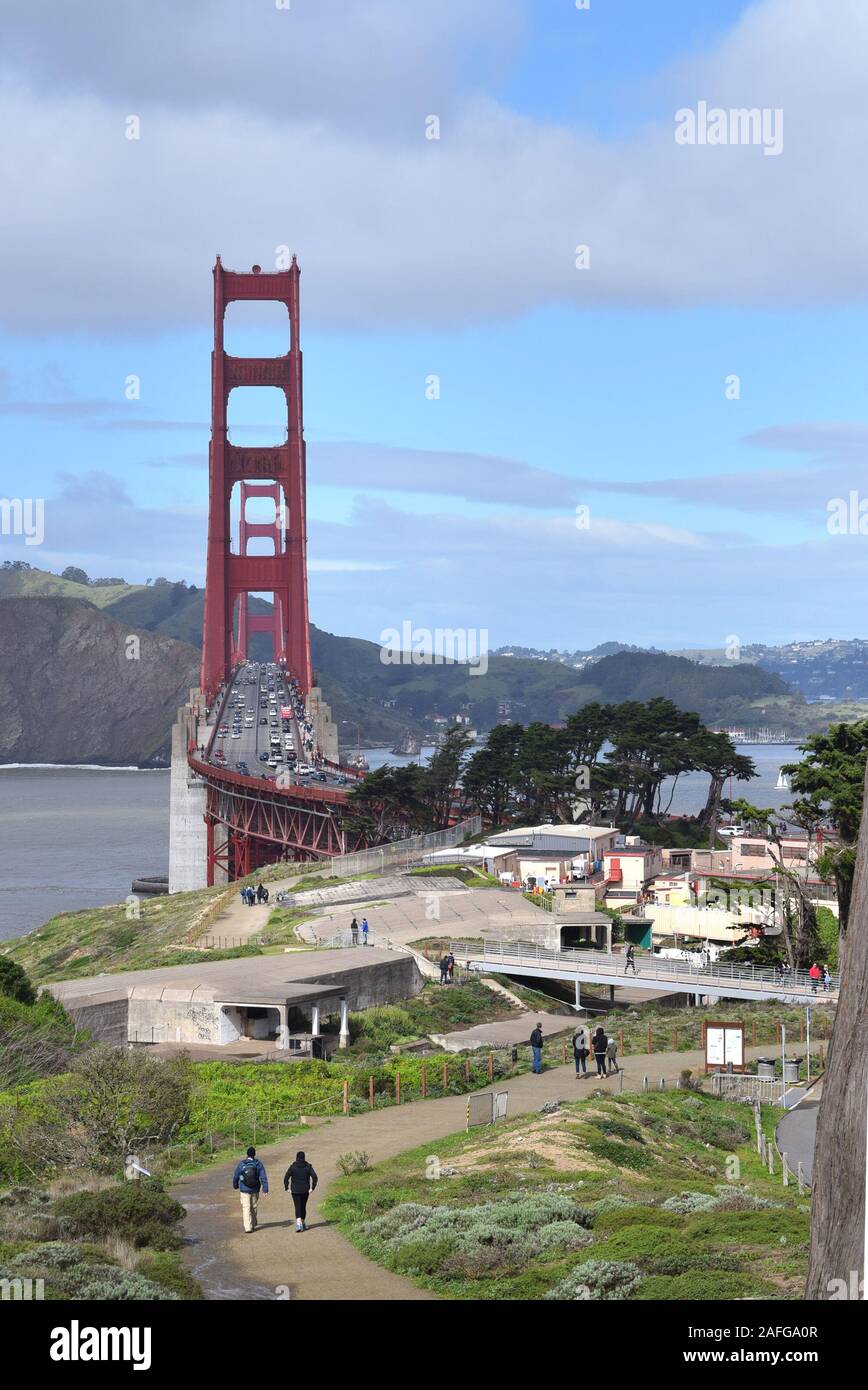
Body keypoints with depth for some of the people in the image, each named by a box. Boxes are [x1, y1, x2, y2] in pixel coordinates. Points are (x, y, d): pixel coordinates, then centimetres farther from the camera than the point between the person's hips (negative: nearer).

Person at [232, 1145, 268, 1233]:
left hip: (245, 1190, -2)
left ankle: (248, 1227, -14)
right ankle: (253, 1225, 30)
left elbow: (236, 1176, 4)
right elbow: (263, 1177, -10)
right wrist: (265, 1189, -12)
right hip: (255, 1190, 2)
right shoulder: (258, 1164, -3)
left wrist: (235, 1186, 22)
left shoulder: (241, 1164, -6)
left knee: (246, 1208, -3)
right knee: (254, 1208, 17)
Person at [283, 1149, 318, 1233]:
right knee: (303, 1206, 18)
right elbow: (314, 1177, -9)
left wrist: (287, 1188, -4)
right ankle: (302, 1224, 27)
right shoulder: (308, 1166, -2)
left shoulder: (292, 1166, -6)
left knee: (298, 1207, -5)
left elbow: (286, 1178, -11)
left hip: (295, 1191, -2)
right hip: (305, 1191, 2)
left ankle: (299, 1224, -24)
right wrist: (312, 1188, -2)